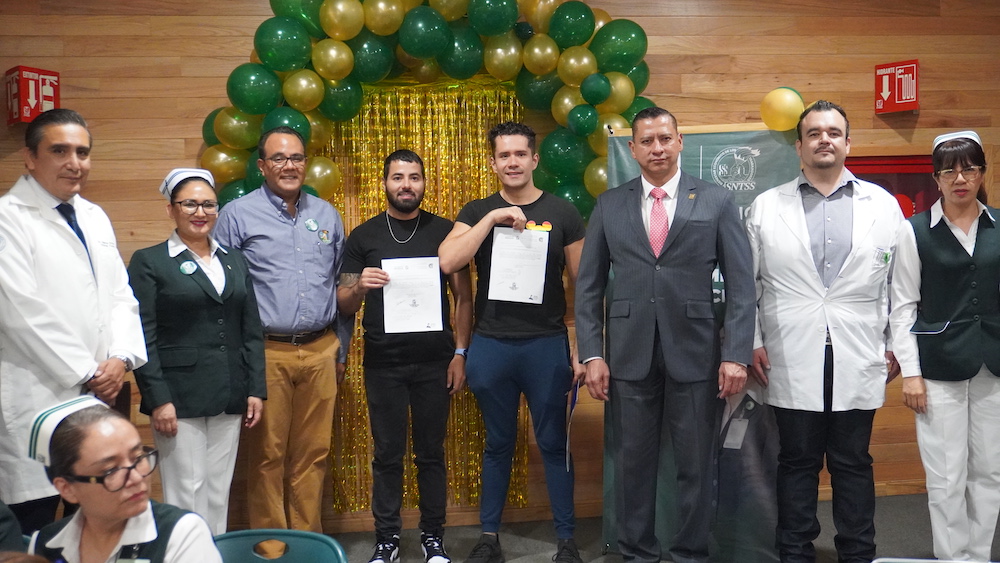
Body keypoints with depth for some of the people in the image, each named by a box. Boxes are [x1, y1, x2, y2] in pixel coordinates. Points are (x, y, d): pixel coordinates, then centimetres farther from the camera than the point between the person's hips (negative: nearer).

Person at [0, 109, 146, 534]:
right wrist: (87, 372, -12)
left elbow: (120, 294, 12)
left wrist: (121, 358, -4)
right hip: (37, 398, -7)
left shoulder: (94, 217, 14)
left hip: (100, 391, 7)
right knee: (35, 524, 2)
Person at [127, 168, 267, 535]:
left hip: (229, 396, 4)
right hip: (178, 397, -4)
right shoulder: (149, 262, -1)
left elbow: (252, 330, 11)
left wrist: (256, 389, 5)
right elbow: (143, 338, -7)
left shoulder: (234, 260, 12)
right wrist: (158, 399, -13)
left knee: (219, 491, 11)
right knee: (187, 492, 1)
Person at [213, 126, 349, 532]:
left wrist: (341, 349, 15)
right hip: (267, 353, -3)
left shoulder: (326, 215, 11)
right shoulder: (238, 215, -1)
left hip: (320, 352, 3)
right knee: (267, 455, 5)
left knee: (313, 453, 10)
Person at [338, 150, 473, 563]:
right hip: (383, 363, 0)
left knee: (431, 452, 8)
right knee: (387, 454, 7)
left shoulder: (445, 231, 3)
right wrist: (359, 286, -16)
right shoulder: (363, 236, 4)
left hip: (434, 362, 0)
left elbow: (463, 297, 4)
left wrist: (460, 353, -3)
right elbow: (344, 305, 5)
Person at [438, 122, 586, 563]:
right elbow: (447, 262, -13)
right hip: (490, 345, 1)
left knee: (554, 444, 7)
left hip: (547, 345, -1)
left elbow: (582, 286, 2)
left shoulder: (562, 213, 1)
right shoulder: (476, 212, 4)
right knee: (498, 444, 13)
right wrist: (493, 217, -16)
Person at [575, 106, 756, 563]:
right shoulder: (609, 205, 6)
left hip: (694, 353, -1)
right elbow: (588, 286, 5)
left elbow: (740, 284, 0)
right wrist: (591, 354, -2)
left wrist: (736, 354, -7)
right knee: (633, 463, 10)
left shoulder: (717, 201, 3)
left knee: (696, 465, 9)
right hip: (629, 354, 1)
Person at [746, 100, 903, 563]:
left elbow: (898, 284, 7)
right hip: (792, 363, 0)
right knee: (797, 464, 9)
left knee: (853, 464, 10)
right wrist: (753, 342, -1)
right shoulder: (766, 207, 5)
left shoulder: (883, 205, 7)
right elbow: (746, 283, 4)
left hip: (858, 362, 1)